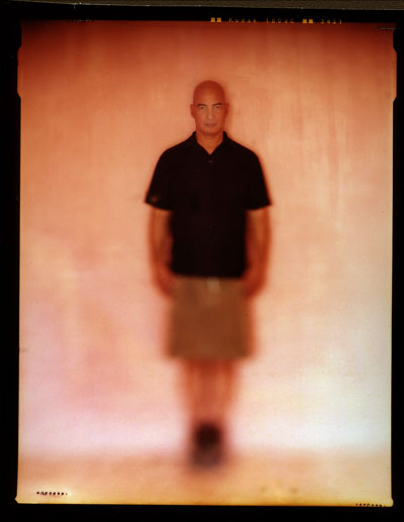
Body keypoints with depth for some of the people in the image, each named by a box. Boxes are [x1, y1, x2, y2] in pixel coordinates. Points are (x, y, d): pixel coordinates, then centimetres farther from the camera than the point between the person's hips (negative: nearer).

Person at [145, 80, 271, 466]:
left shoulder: (245, 160, 5)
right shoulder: (173, 160, 5)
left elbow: (258, 218, 7)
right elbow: (159, 217, 7)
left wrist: (258, 266, -2)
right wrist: (158, 265, -2)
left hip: (232, 276, 0)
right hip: (186, 275, 0)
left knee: (225, 358, 4)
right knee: (193, 357, 3)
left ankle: (218, 428, 19)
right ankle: (198, 428, 18)